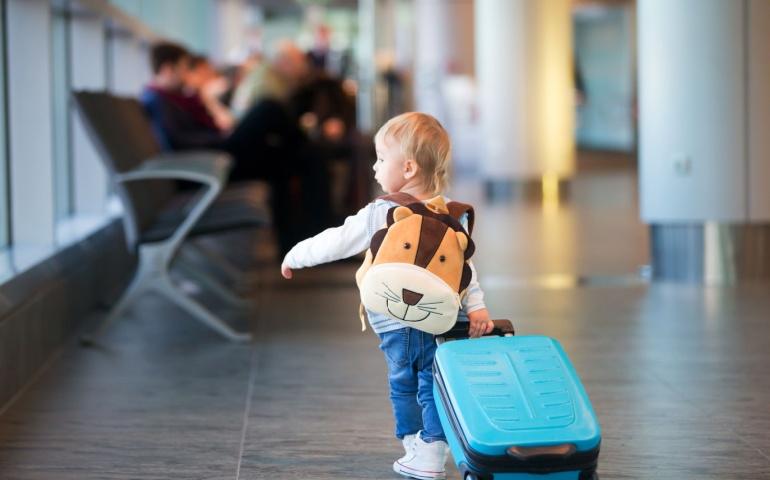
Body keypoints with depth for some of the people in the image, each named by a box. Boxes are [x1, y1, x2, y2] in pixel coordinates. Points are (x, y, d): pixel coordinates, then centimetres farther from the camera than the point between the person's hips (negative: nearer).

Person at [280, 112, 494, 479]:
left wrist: (295, 256, 11)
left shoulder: (378, 215, -10)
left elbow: (334, 243, -3)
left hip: (396, 324, -2)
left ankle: (415, 445, 23)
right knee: (434, 385, 10)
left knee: (403, 385, 16)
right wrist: (476, 306, -3)